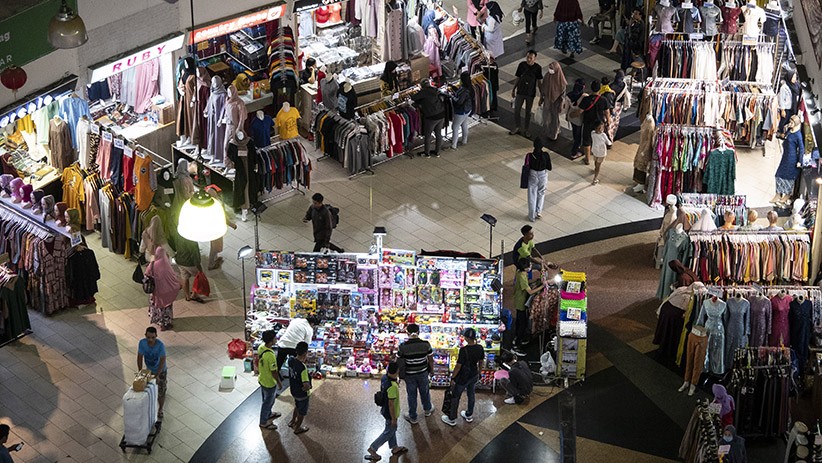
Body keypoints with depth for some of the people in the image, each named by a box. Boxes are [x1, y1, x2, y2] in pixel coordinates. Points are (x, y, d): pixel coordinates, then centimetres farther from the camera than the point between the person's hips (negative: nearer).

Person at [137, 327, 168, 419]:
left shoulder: (160, 345, -34)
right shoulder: (142, 343, -24)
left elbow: (162, 361, -29)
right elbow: (140, 357, -13)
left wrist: (157, 375, -32)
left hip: (161, 371, -3)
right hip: (149, 370, 3)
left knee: (161, 393, 9)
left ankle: (160, 410, 31)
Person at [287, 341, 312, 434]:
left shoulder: (291, 360, -15)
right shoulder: (303, 367, -38)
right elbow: (306, 385, -40)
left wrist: (303, 360, -6)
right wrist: (306, 388, -18)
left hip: (294, 391, 7)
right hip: (302, 394, -7)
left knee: (297, 406, 35)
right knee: (302, 412, 20)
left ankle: (292, 421, 55)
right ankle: (297, 428, 40)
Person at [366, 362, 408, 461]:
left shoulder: (384, 378, -12)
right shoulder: (392, 387, -38)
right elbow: (391, 404, -29)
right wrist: (393, 418, -16)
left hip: (385, 409, 9)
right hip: (391, 413, -9)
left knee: (392, 429, 27)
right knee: (389, 432, 13)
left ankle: (394, 448, 45)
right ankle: (372, 448, 22)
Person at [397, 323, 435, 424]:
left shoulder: (403, 346, -21)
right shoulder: (425, 344, -17)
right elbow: (430, 359, -7)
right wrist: (432, 370, 11)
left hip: (409, 374, -1)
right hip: (423, 373, 2)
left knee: (411, 395, 15)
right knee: (424, 391, 25)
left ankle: (413, 417, 29)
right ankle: (427, 410, 49)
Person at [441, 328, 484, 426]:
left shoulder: (464, 350, -29)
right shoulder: (480, 348, -10)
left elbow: (458, 366, -23)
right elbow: (480, 362, 4)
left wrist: (452, 378, -11)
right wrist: (478, 373, 21)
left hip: (463, 377, -6)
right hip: (474, 375, 6)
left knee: (455, 397, 12)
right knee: (471, 395, 25)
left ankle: (452, 419, 25)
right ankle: (469, 415, 42)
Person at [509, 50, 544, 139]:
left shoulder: (538, 68, -10)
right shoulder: (522, 65, -6)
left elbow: (539, 81, -1)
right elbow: (517, 78, 3)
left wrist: (542, 93, -1)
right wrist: (513, 89, 6)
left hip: (531, 93, -2)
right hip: (520, 92, 2)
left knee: (528, 112, 9)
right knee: (516, 110, 5)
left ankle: (526, 130, 23)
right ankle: (517, 127, 24)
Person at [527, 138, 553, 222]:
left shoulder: (530, 156, -21)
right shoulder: (546, 155, -19)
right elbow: (549, 168, -10)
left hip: (532, 176, -1)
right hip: (543, 176, 1)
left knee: (532, 196, 15)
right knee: (541, 194, 26)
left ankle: (532, 216, 23)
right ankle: (538, 211, 19)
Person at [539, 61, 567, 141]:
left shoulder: (560, 78, -23)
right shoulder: (547, 75, -10)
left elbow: (563, 91, -14)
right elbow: (543, 87, 3)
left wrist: (561, 104, -12)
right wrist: (541, 98, 8)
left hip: (556, 101, -4)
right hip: (547, 99, 4)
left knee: (554, 118, 11)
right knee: (546, 117, 15)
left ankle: (553, 135, 34)